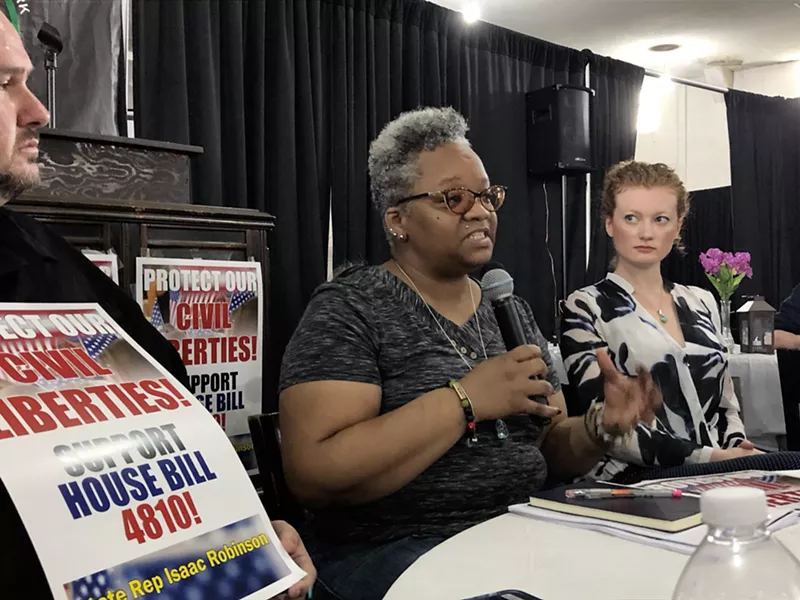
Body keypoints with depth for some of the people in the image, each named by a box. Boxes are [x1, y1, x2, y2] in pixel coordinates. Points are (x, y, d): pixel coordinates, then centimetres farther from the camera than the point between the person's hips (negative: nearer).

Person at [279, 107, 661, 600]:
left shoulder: (512, 311, 11)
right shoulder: (349, 309, -8)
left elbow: (551, 451, 15)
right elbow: (312, 476, -19)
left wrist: (600, 429, -7)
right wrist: (466, 399, -22)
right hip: (393, 552, -6)